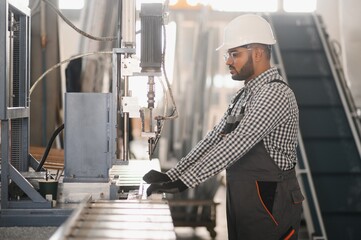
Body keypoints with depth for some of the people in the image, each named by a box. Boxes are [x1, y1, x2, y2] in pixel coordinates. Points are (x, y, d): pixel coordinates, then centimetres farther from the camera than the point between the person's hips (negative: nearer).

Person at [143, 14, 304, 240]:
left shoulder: (276, 94, -16)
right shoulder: (244, 96, 14)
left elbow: (233, 146, -24)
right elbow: (214, 140, 11)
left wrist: (183, 183, -26)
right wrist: (172, 176, 2)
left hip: (271, 208, -8)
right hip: (243, 207, 8)